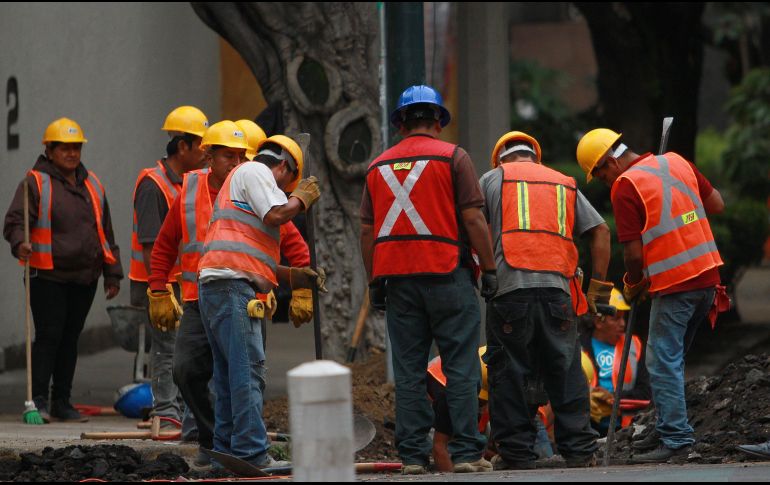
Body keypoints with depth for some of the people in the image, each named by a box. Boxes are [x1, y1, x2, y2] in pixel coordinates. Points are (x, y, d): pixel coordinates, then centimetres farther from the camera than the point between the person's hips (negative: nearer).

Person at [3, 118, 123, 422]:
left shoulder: (92, 185, 17)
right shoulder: (36, 182, -2)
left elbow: (106, 233, 21)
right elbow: (15, 220, -12)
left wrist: (113, 274, 18)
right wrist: (19, 243, -34)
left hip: (84, 279, 6)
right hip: (48, 276, -6)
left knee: (70, 339, 8)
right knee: (48, 336, -9)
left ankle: (62, 402, 14)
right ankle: (39, 400, -6)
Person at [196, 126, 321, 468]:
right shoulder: (255, 172, 4)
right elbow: (276, 215, -13)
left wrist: (293, 276, 26)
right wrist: (302, 198, 5)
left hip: (214, 287, 11)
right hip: (233, 286, -11)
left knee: (230, 376, 11)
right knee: (248, 370, -14)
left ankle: (226, 453, 13)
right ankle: (252, 453, -19)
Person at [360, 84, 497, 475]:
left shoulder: (379, 166, 12)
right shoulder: (452, 157, 0)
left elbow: (367, 230, 12)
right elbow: (473, 219, -6)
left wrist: (374, 282, 17)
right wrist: (489, 268, -1)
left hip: (398, 278, 4)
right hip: (447, 274, -4)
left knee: (408, 372, 5)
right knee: (461, 368, -2)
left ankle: (413, 455, 2)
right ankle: (465, 452, -6)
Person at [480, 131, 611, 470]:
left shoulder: (492, 179, 15)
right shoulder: (565, 185, 23)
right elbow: (600, 231, 16)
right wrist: (598, 287, 16)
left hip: (510, 288, -2)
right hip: (557, 289, 3)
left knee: (510, 373, 2)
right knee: (566, 372, 6)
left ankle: (516, 452, 1)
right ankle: (579, 450, 5)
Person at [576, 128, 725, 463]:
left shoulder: (625, 187, -11)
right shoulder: (676, 162, 9)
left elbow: (633, 251, -12)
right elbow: (717, 204, 16)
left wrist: (633, 285, 6)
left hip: (674, 284, -8)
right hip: (707, 275, 8)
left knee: (664, 362, -4)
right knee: (670, 357, 17)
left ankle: (676, 437, -9)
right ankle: (668, 430, 21)